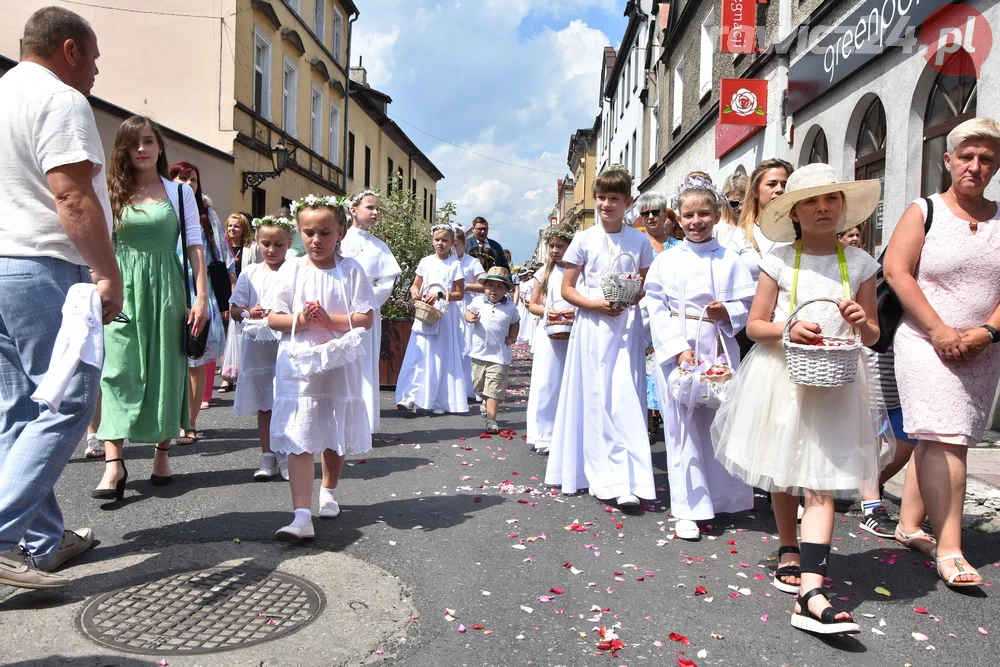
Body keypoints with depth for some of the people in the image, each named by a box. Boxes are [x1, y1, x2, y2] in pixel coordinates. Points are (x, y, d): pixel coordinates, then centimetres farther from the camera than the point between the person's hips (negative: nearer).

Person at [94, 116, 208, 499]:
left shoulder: (179, 191, 6)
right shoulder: (113, 193, 9)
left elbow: (194, 246, 3)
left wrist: (201, 297, -5)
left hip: (165, 289, 0)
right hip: (122, 290, 0)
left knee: (166, 369, 5)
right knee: (117, 370, -7)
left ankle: (163, 452, 19)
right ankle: (114, 463, -8)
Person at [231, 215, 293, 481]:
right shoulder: (250, 274, 7)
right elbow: (234, 311, 9)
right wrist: (249, 312, -11)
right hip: (258, 344, 3)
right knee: (263, 403, 10)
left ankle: (285, 456, 14)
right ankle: (267, 457, 20)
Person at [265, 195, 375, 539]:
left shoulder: (351, 270, -2)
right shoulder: (292, 270, 1)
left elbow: (365, 318, -7)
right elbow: (273, 317, 1)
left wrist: (329, 320, -19)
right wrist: (299, 320, -18)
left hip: (339, 365, 1)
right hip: (298, 365, 0)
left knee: (337, 438, 16)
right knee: (299, 441, -7)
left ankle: (328, 491, 41)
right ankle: (302, 516, -8)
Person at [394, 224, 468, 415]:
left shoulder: (455, 264, -2)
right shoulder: (426, 262, 6)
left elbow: (460, 294, -2)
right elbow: (415, 285, 15)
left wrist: (440, 295, -15)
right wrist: (414, 292, -8)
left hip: (445, 315, -2)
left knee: (442, 357, 2)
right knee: (418, 355, -5)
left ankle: (439, 401, 9)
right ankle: (411, 397, -5)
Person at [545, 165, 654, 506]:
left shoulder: (639, 240, 5)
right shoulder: (585, 239, 2)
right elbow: (566, 288, 3)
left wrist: (635, 296, -11)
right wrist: (594, 304, -13)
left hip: (627, 326, 0)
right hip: (592, 324, 0)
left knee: (625, 398, -6)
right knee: (595, 399, 2)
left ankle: (627, 480, -3)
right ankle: (605, 476, 15)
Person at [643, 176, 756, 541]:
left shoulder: (730, 261, 7)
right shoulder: (666, 261, 2)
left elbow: (749, 304, 7)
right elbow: (656, 309, -4)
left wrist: (728, 312, -15)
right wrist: (678, 349, -13)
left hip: (719, 352, 2)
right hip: (676, 352, -1)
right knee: (683, 429, 0)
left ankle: (724, 497, 25)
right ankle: (688, 509, 8)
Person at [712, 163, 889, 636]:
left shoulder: (860, 263, 5)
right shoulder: (780, 261, 1)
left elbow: (872, 336, 10)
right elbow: (755, 324, 1)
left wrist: (863, 323, -13)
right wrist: (789, 330, -19)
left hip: (835, 384, 0)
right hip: (782, 378, 0)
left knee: (821, 486, -8)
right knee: (783, 476, 14)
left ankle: (810, 597, -12)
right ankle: (789, 554, 38)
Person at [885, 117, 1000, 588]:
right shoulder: (924, 212, 0)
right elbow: (896, 271, -8)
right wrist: (939, 329, -14)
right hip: (927, 342, -4)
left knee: (941, 439, 9)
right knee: (945, 440, -12)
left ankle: (909, 524, 21)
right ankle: (949, 549, -10)